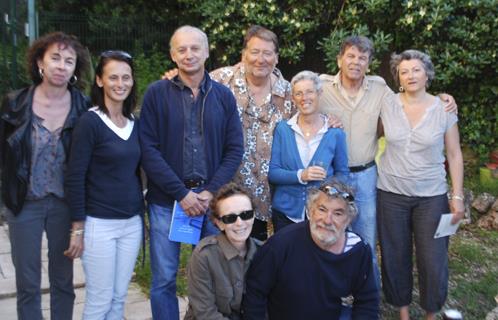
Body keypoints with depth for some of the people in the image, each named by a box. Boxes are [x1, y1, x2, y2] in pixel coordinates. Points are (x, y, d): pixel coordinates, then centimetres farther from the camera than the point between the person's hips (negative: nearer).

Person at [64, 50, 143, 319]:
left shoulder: (134, 123, 7)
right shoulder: (89, 122, -12)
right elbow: (74, 178, -11)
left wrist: (142, 215, 12)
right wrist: (78, 228, -11)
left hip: (132, 223, 6)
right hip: (99, 224, -5)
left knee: (118, 298, 14)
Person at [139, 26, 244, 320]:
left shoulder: (223, 95, 5)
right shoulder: (156, 93, -1)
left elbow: (235, 149, 3)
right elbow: (148, 150, -7)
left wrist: (211, 192, -9)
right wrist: (182, 193, -12)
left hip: (211, 198, 2)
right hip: (166, 200, -1)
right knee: (164, 279, 7)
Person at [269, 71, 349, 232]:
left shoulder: (335, 133, -3)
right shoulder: (283, 128, -3)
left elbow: (342, 174, 6)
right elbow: (272, 173, -5)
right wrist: (300, 176, -21)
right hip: (285, 212, 0)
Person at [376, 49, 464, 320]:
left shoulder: (443, 109, -2)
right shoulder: (387, 106, -2)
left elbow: (454, 155, 1)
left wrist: (457, 196, -3)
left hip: (431, 196, -1)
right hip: (391, 193, 1)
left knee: (433, 261, 2)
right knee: (395, 257, 11)